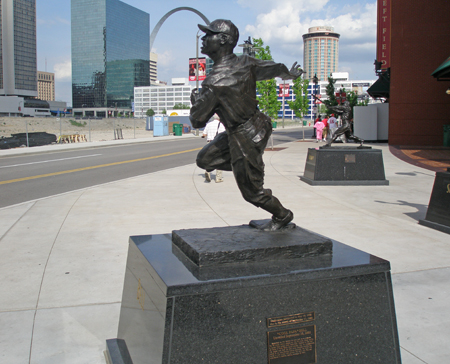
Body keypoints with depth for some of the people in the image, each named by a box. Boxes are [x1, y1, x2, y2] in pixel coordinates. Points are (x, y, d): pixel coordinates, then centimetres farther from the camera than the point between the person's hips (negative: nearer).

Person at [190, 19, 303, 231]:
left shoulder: (213, 83, -26)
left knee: (251, 191, 12)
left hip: (244, 137, -8)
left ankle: (282, 216, 32)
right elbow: (277, 69, 13)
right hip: (258, 124, 8)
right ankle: (251, 167, 26)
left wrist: (195, 99, 6)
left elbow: (197, 121, -15)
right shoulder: (245, 63, -6)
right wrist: (291, 73, 37)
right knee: (205, 159, 17)